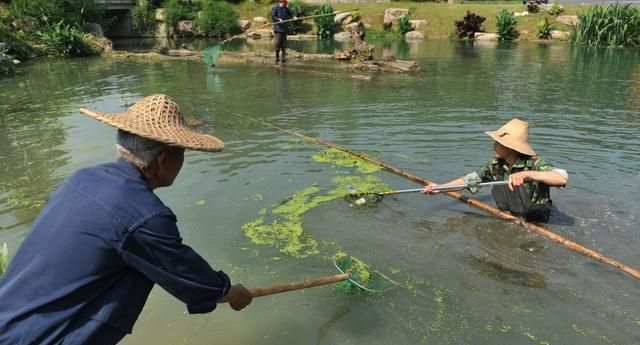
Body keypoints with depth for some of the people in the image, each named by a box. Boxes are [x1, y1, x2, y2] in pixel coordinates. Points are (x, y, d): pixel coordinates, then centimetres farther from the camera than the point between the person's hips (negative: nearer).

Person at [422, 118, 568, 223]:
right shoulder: (495, 166, -7)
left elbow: (562, 179, -39)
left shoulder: (534, 164, -23)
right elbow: (469, 179, 2)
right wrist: (440, 188, -7)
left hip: (533, 225, -4)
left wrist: (527, 174, -50)